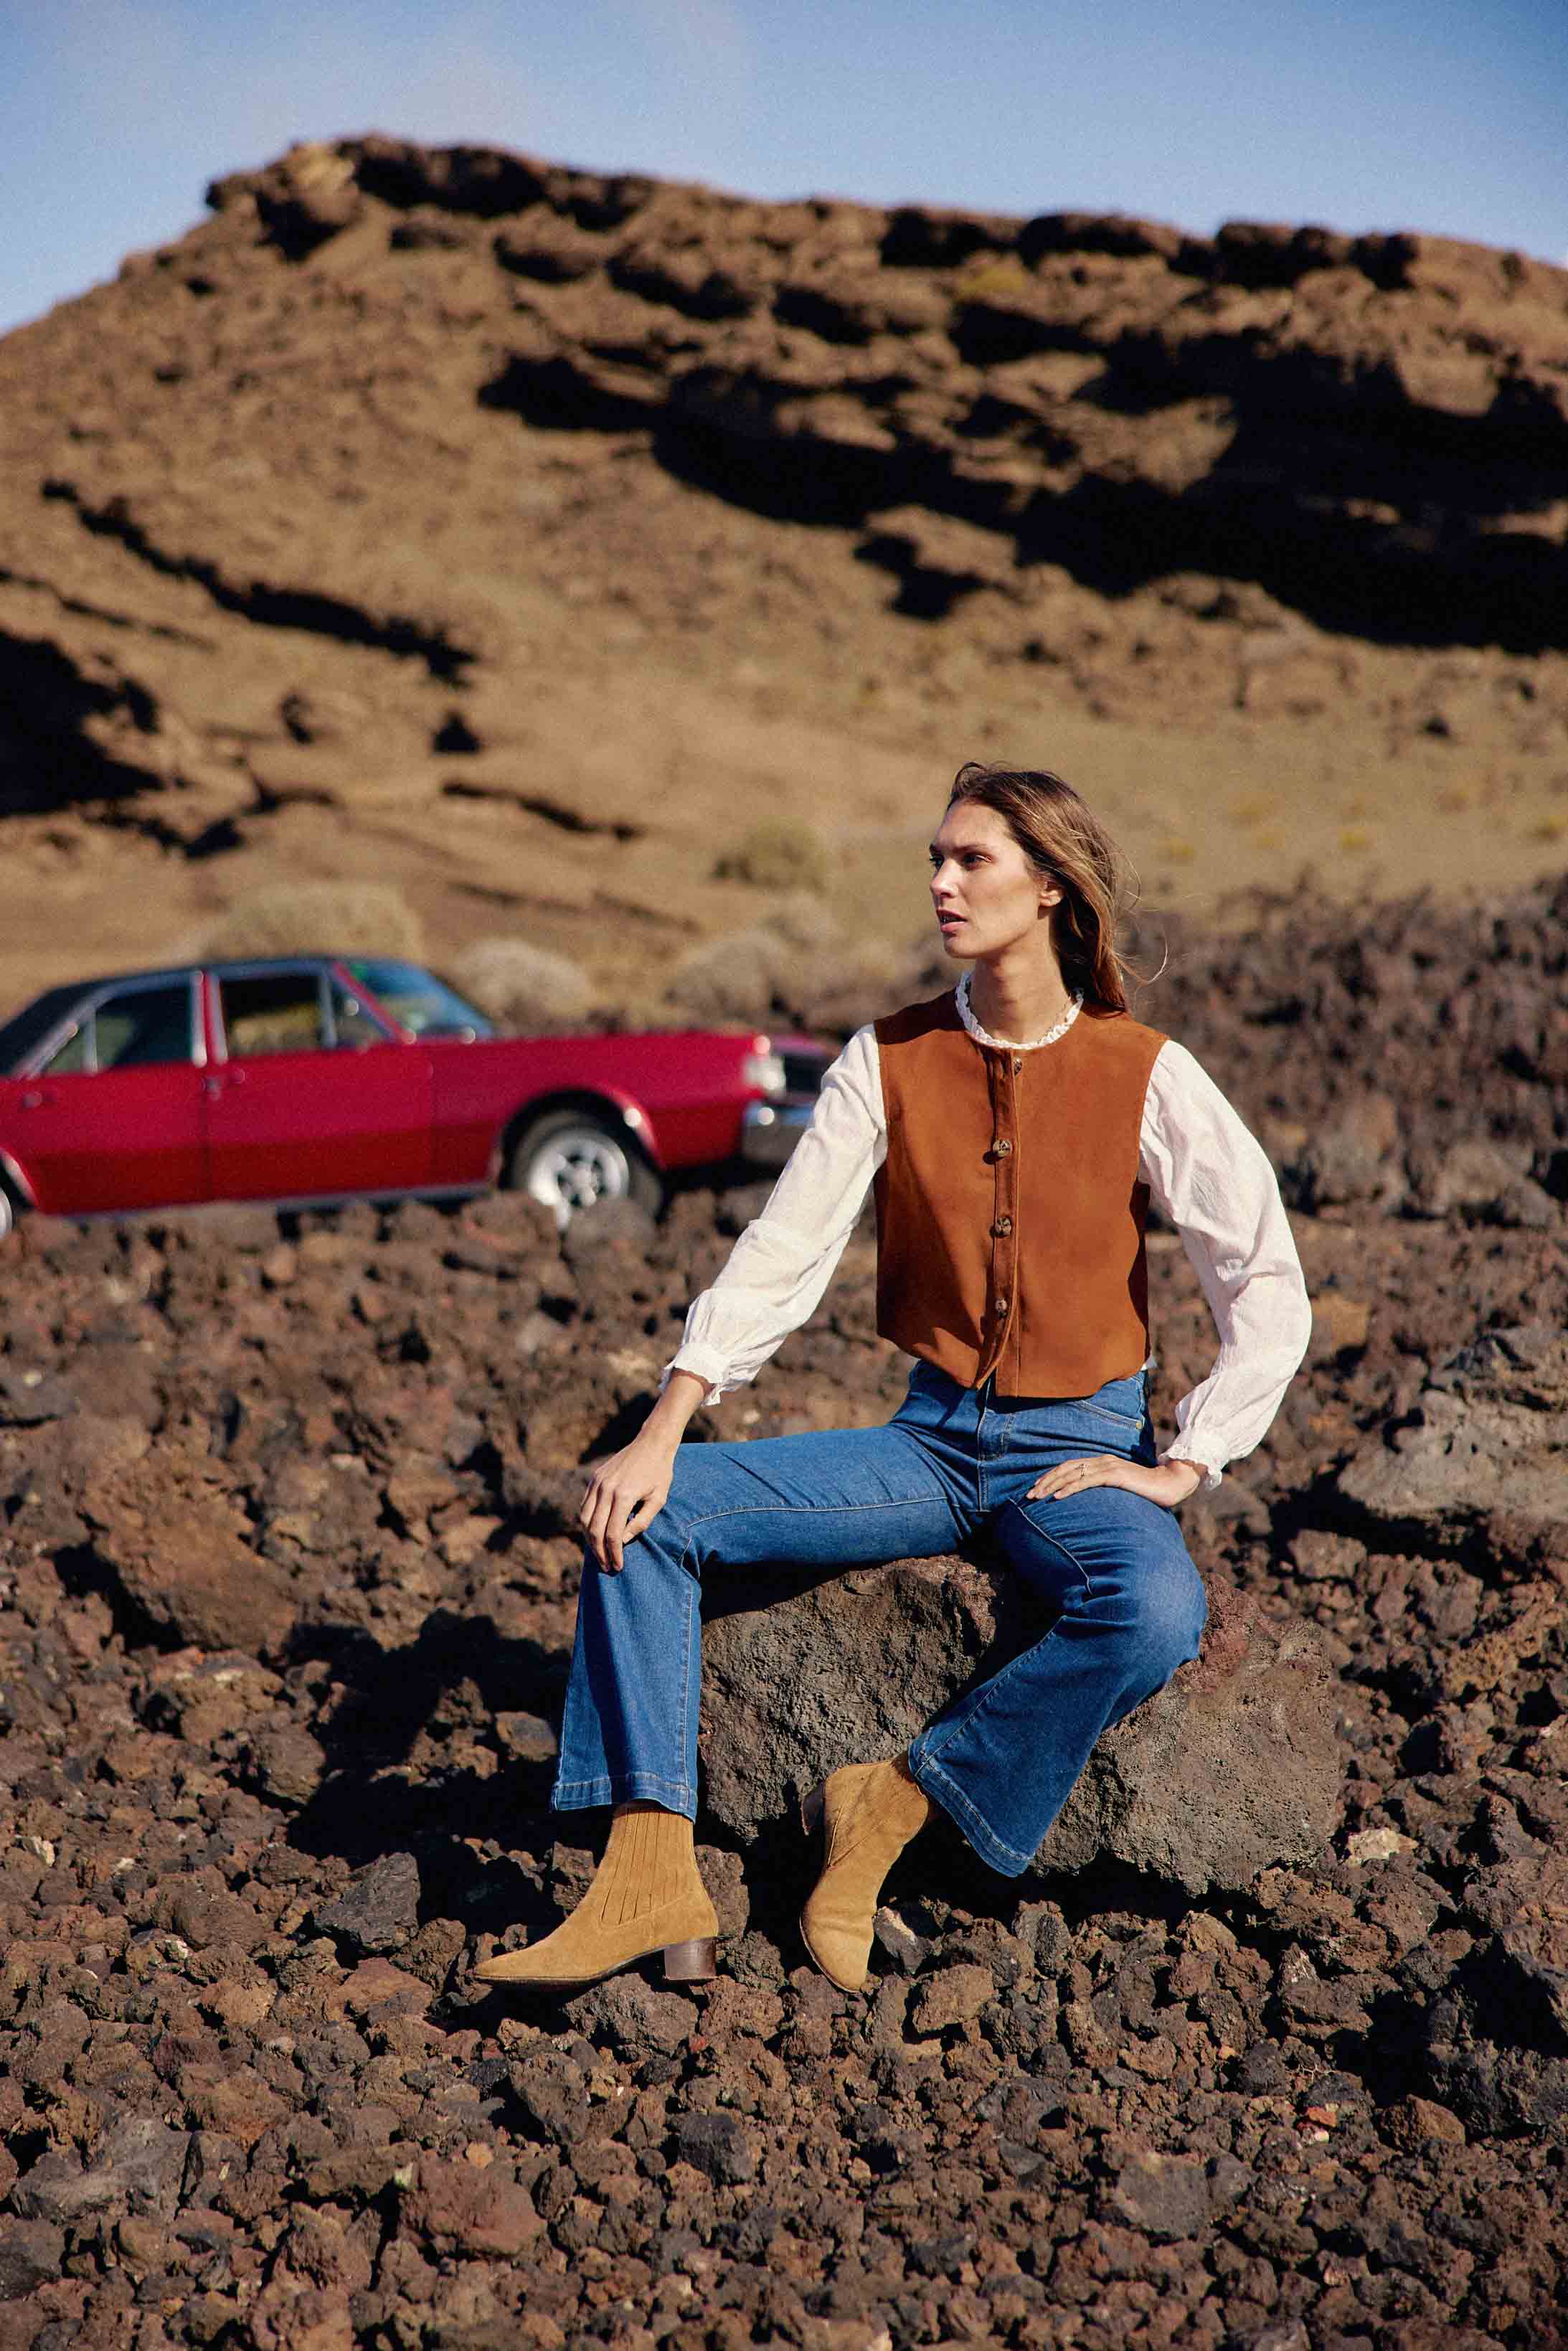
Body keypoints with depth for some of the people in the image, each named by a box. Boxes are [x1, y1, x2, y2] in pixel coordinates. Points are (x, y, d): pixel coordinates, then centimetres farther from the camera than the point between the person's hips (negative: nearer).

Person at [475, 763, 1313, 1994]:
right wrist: (664, 1430, -15)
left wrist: (1182, 1465, -10)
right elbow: (783, 1255, -4)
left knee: (1156, 1617, -36)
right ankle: (652, 1876, -20)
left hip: (1079, 1444, -3)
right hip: (933, 1439, 3)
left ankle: (893, 1800, -17)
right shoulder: (888, 1061, 1)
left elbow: (1270, 1285, -4)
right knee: (643, 1508, -15)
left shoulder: (1147, 1075, -6)